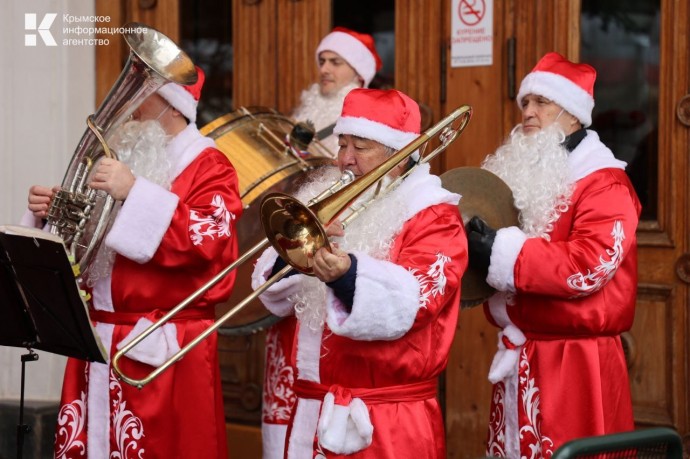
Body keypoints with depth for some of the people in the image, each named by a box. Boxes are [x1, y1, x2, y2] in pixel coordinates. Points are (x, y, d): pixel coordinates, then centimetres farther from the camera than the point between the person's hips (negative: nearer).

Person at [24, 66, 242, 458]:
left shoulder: (208, 166, -4)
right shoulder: (123, 156, 17)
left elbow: (208, 240, -21)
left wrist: (135, 193, -25)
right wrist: (50, 212, 2)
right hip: (98, 342, 6)